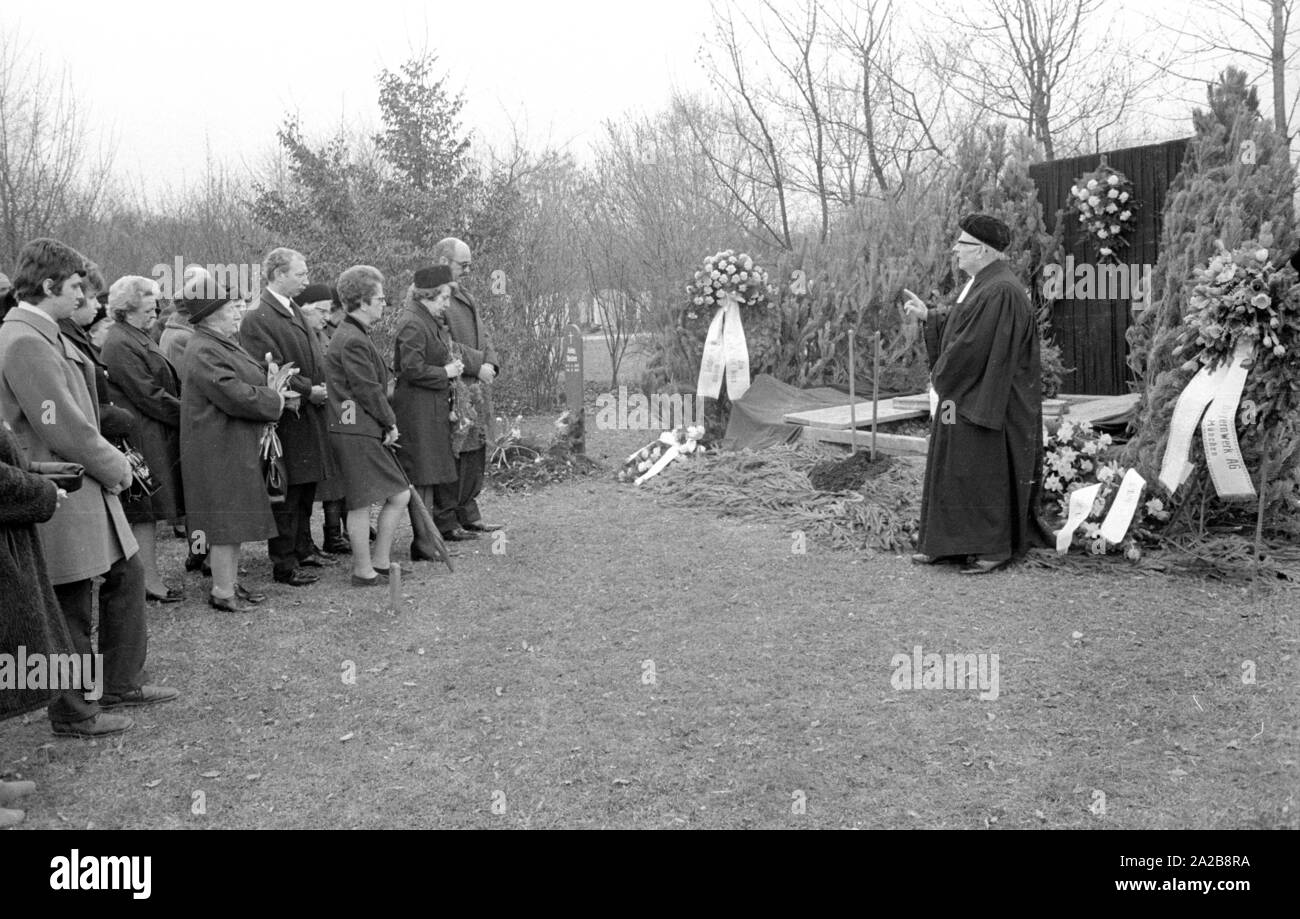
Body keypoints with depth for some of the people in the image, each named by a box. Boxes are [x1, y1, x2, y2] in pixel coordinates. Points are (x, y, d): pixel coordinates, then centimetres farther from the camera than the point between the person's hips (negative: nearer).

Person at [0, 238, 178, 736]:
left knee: (126, 574, 18)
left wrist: (111, 457, 4)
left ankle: (121, 682, 31)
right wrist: (115, 466, -9)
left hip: (86, 487, 10)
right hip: (61, 497, -10)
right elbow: (65, 429, -23)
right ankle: (72, 713, 18)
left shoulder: (44, 335, 12)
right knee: (72, 608, 3)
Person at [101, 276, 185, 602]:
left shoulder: (138, 337, 18)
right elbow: (148, 395, -19)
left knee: (146, 511, 12)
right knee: (146, 512, -3)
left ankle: (147, 576, 19)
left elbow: (165, 383, 19)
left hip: (157, 436, 10)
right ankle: (150, 582, 3)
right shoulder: (120, 344, -15)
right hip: (143, 438, -10)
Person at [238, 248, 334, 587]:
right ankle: (284, 563, 9)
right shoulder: (257, 319, -15)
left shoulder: (295, 310, 13)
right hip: (287, 420, -9)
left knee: (307, 488, 18)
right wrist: (309, 390, -18)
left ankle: (303, 549, 32)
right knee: (285, 494, 0)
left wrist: (323, 387, 4)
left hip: (311, 416, 9)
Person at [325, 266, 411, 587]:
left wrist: (388, 424, 11)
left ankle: (379, 563, 18)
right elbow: (368, 391, -17)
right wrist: (391, 422, -5)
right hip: (357, 432, -11)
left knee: (399, 495, 11)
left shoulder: (355, 335, 17)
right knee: (361, 504, -1)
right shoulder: (352, 341, -17)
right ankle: (363, 571, 9)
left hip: (369, 431, 11)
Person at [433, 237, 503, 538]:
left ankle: (469, 515, 26)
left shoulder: (464, 296, 21)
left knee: (475, 454, 15)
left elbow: (481, 335, 20)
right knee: (453, 457, -7)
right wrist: (477, 366, -18)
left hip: (476, 388, 10)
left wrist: (491, 363, 2)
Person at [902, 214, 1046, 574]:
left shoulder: (1000, 292, -22)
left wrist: (941, 374, -11)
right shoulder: (981, 284, 10)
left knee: (985, 473, 0)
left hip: (983, 401, -10)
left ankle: (995, 547, 11)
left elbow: (972, 345, -23)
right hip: (964, 396, 10)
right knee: (953, 470, 13)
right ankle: (946, 542, 21)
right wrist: (927, 315, 14)